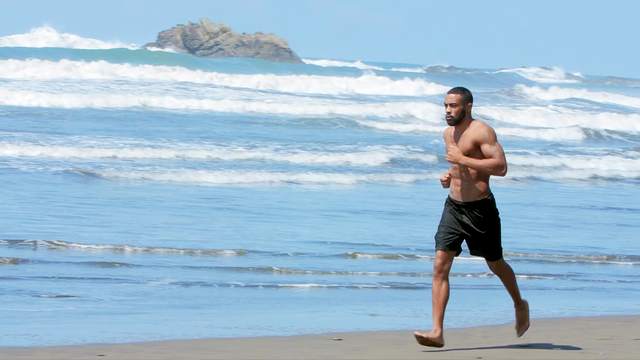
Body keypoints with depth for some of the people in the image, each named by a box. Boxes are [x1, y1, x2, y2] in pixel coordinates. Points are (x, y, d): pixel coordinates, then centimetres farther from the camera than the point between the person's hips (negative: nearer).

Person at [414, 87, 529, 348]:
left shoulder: (482, 131, -14)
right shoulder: (449, 133, 11)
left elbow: (501, 167, -24)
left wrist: (462, 160, -24)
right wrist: (450, 175, 7)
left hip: (480, 208, -6)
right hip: (454, 206, 6)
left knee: (495, 265, 13)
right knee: (440, 266, -10)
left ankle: (520, 305, 42)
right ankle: (437, 332, -15)